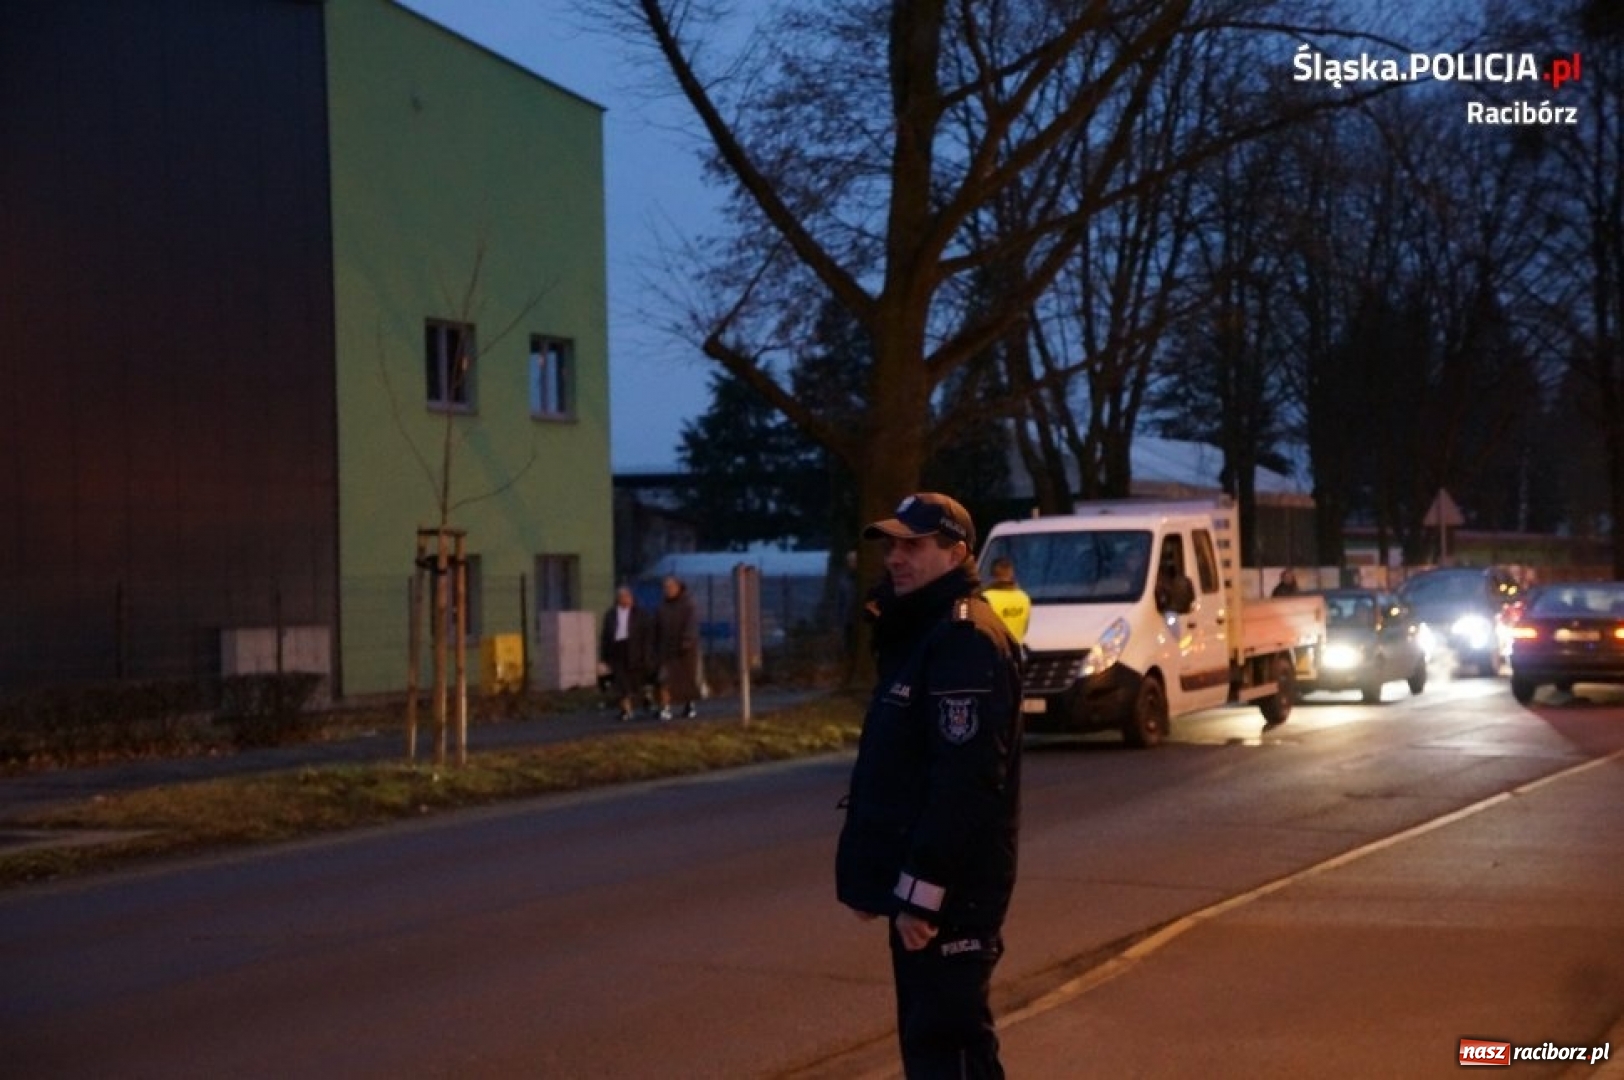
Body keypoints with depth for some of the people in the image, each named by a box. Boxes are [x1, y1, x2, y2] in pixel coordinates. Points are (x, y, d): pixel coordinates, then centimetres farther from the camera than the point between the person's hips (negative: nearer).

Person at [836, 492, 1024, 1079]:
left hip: (948, 894, -10)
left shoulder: (966, 640, -16)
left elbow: (965, 781, -24)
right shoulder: (917, 633, 16)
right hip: (916, 885, 10)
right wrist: (875, 875, 17)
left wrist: (922, 891, -25)